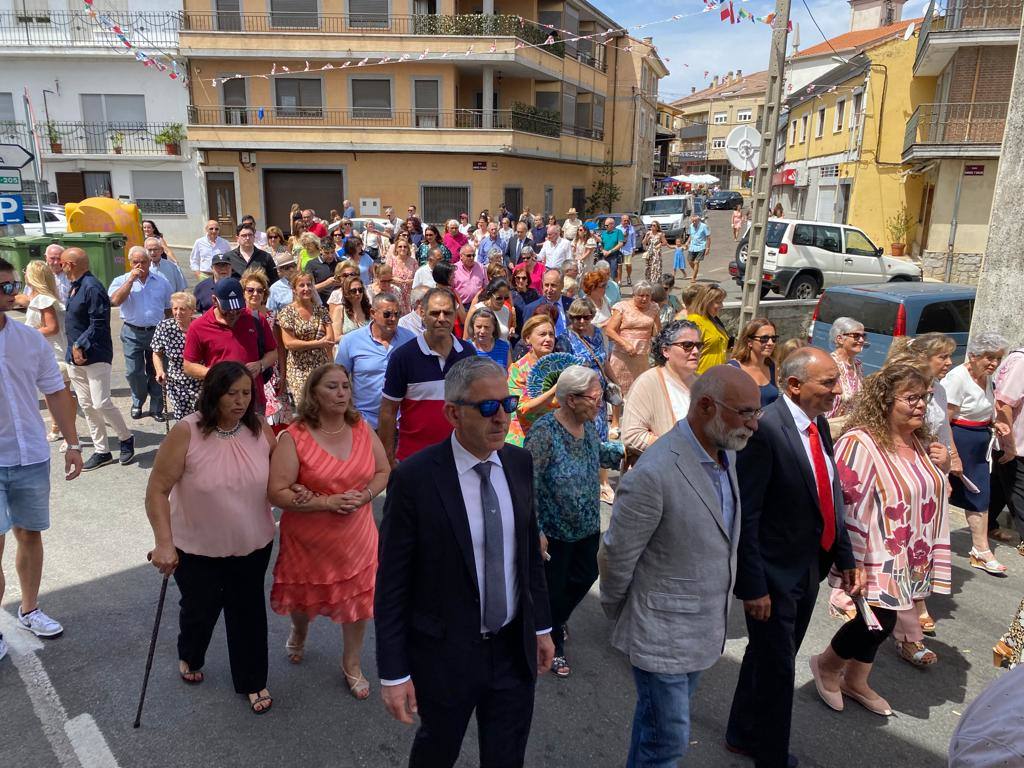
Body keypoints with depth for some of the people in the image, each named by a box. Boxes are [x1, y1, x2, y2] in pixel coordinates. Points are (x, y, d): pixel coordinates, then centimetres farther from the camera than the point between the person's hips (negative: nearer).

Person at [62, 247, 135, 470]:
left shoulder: (92, 288, -15)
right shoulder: (74, 287, 13)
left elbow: (98, 324, -20)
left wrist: (80, 346, -19)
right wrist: (73, 349, 11)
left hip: (95, 356, -9)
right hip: (75, 357, 9)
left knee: (101, 403, -10)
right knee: (87, 406, 10)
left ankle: (126, 438, 13)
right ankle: (101, 452, 17)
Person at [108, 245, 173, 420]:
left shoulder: (161, 281, 7)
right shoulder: (121, 281, 2)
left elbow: (169, 308, 12)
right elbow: (115, 301, -17)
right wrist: (131, 279, -15)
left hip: (157, 332, 1)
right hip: (132, 333, 0)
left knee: (156, 372, 5)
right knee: (133, 372, 2)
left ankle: (156, 408, 16)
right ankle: (138, 402, 25)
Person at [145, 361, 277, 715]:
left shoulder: (260, 430, -9)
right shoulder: (186, 433, -20)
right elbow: (157, 490, -16)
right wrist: (163, 543, -21)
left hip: (252, 546, 2)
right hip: (197, 548, -2)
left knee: (248, 612, 13)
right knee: (200, 610, 19)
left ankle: (252, 682, 35)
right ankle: (190, 658, 53)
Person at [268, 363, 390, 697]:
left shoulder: (362, 429, -3)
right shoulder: (293, 438, -16)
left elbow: (383, 471, 3)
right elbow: (277, 492, -19)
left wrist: (364, 495, -16)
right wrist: (327, 502, -24)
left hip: (356, 537, 2)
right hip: (308, 541, -2)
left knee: (358, 599, 11)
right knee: (305, 597, 21)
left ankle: (352, 663, 36)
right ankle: (299, 633, 57)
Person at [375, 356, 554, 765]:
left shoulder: (519, 462, -4)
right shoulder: (414, 478, -20)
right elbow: (391, 584, -15)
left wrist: (541, 626, 11)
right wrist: (393, 673, -12)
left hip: (515, 649, 4)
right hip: (446, 654, -4)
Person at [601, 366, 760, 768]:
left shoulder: (727, 454, -2)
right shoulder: (653, 474, -29)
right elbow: (617, 557, -17)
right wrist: (617, 614, -1)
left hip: (705, 627, 7)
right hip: (662, 633, -7)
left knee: (655, 721, 25)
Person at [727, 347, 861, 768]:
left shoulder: (819, 424, 2)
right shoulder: (765, 430, -24)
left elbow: (829, 497, 11)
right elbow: (745, 516, -23)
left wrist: (845, 558, 10)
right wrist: (753, 586, -21)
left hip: (809, 570, 8)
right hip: (774, 575, -8)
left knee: (768, 657, 23)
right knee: (777, 669, 7)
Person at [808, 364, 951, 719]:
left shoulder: (920, 442, 4)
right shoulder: (860, 443, -23)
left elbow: (927, 489, 19)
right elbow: (843, 500, -24)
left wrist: (941, 465, -2)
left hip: (908, 557, 8)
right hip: (876, 556, -8)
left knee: (881, 621, 18)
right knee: (877, 622, -3)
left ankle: (855, 681, 39)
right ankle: (827, 664, 24)